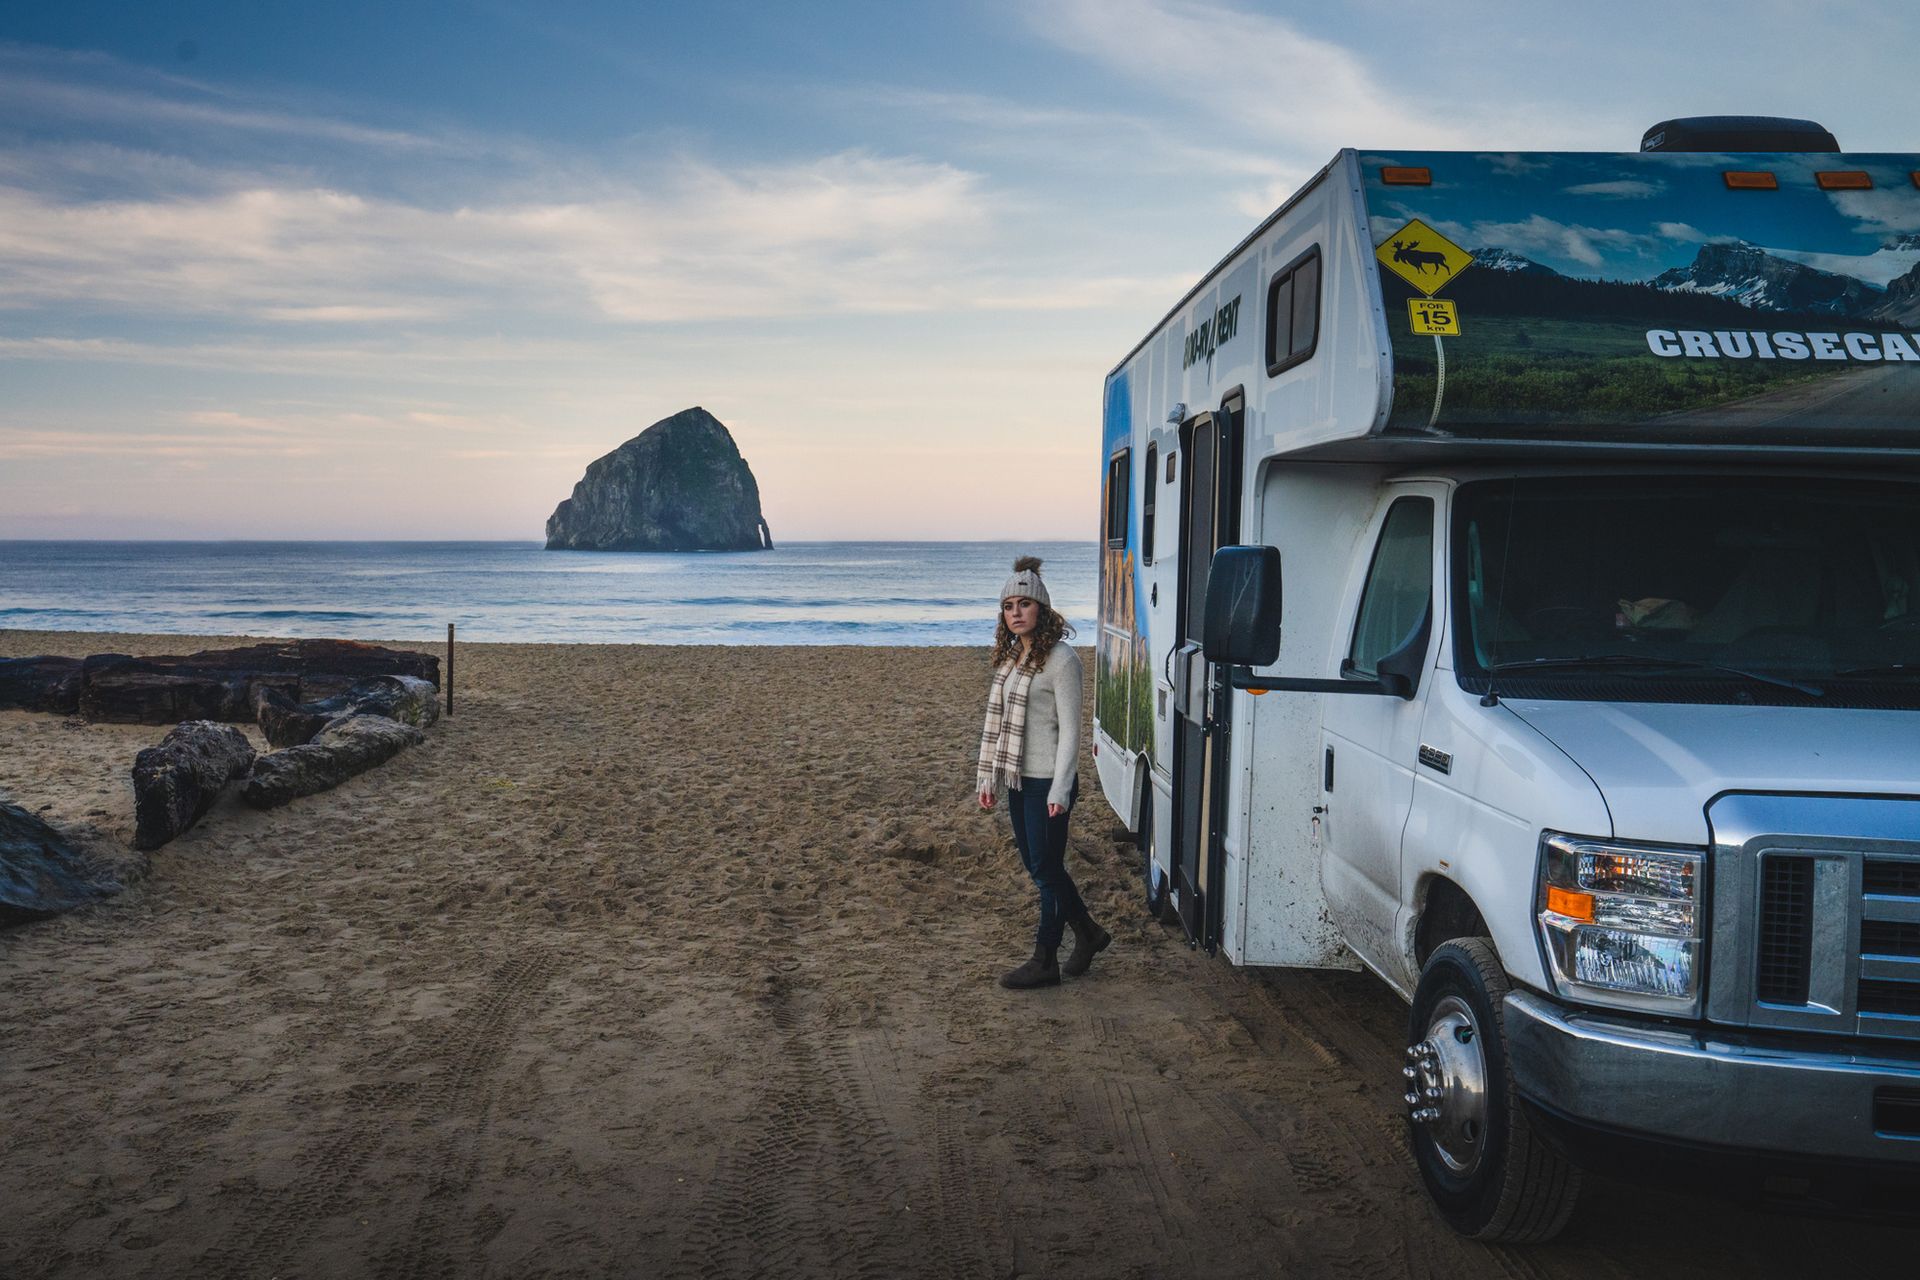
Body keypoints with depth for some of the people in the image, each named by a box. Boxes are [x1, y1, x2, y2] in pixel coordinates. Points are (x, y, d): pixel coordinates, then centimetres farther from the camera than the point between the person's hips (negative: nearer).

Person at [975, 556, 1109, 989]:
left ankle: (1045, 961, 10)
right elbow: (996, 721, 15)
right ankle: (1089, 934, 32)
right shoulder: (1010, 656, 11)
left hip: (1047, 782, -8)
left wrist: (1060, 790, -19)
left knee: (1046, 870, 0)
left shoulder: (1061, 658, -13)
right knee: (1037, 866, 15)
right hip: (1018, 779, 9)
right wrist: (987, 776, 13)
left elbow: (1069, 729, -15)